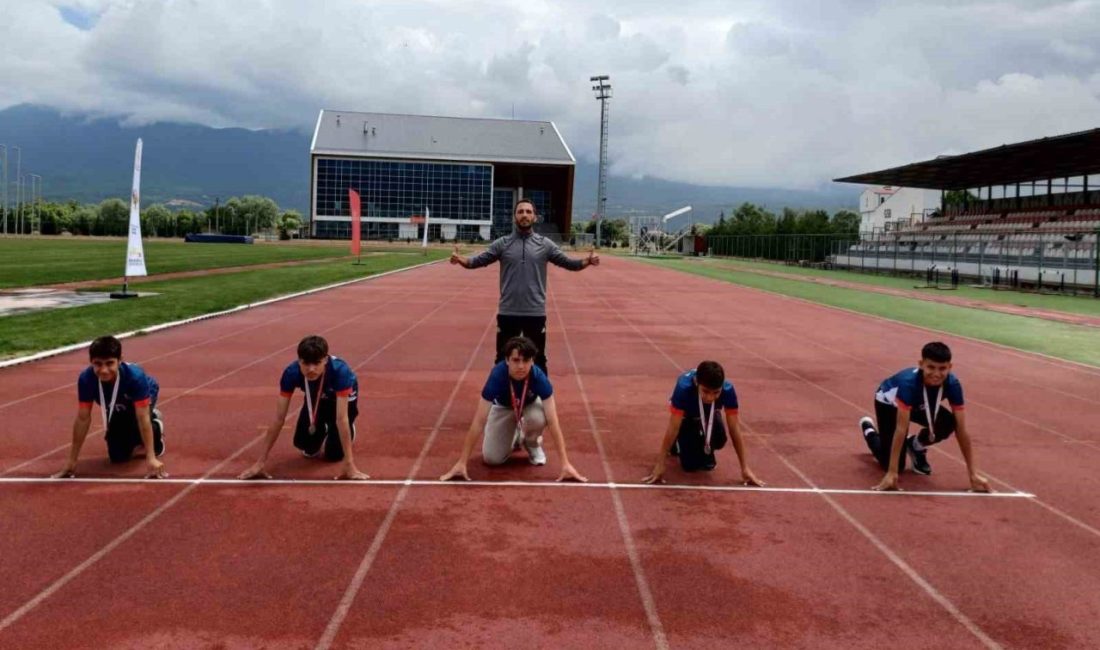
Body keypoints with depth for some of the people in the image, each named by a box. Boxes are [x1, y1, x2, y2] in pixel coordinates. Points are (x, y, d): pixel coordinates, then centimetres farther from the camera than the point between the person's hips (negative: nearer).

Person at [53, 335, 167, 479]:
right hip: (118, 409, 2)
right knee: (118, 456, -2)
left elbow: (142, 418, -42)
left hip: (142, 400, -2)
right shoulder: (86, 379, -36)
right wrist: (72, 461, -25)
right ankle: (135, 438, 32)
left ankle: (156, 424, 6)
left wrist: (151, 458, -45)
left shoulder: (135, 376, -45)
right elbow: (83, 419, -28)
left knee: (136, 424, -31)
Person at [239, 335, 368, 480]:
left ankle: (349, 431, 22)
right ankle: (321, 433, 24)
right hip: (316, 399, 3)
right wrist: (260, 462, -31)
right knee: (304, 443, -10)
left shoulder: (340, 371, -44)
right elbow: (279, 418, -31)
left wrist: (349, 464, -47)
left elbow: (341, 418, -44)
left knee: (334, 454, -11)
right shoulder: (291, 373, -35)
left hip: (341, 398, -3)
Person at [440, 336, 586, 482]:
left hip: (530, 404, 0)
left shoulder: (539, 378, -37)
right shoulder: (497, 376, -39)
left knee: (538, 418, -36)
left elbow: (552, 422, -38)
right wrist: (461, 463, -39)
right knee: (491, 458, -14)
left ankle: (532, 444, -1)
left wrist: (565, 463, -43)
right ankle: (515, 439, 20)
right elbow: (479, 422, -37)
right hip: (503, 407, 0)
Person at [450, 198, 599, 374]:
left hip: (535, 313, 0)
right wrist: (462, 260, -20)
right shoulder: (502, 244, 2)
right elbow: (480, 260, 0)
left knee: (538, 360, 11)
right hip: (508, 313, 0)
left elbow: (567, 262, 2)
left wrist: (586, 262, -18)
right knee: (503, 360, 10)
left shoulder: (545, 244, 2)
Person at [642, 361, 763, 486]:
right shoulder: (684, 387, -42)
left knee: (719, 439, -31)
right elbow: (673, 428, -39)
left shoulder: (728, 390, -35)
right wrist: (659, 465, -40)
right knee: (690, 465, -14)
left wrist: (745, 468, -28)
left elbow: (734, 429, -28)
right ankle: (677, 443, 19)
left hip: (710, 415, 2)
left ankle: (706, 450, 5)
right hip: (686, 415, -2)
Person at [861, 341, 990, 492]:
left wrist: (973, 474, -30)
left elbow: (961, 430, -28)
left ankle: (916, 447, 5)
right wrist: (892, 473, -47)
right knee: (894, 464, -9)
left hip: (920, 405, 4)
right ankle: (868, 428, 21)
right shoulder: (909, 382, -44)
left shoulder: (952, 384, -31)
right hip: (889, 402, -4)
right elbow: (901, 429, -45)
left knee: (948, 423, -28)